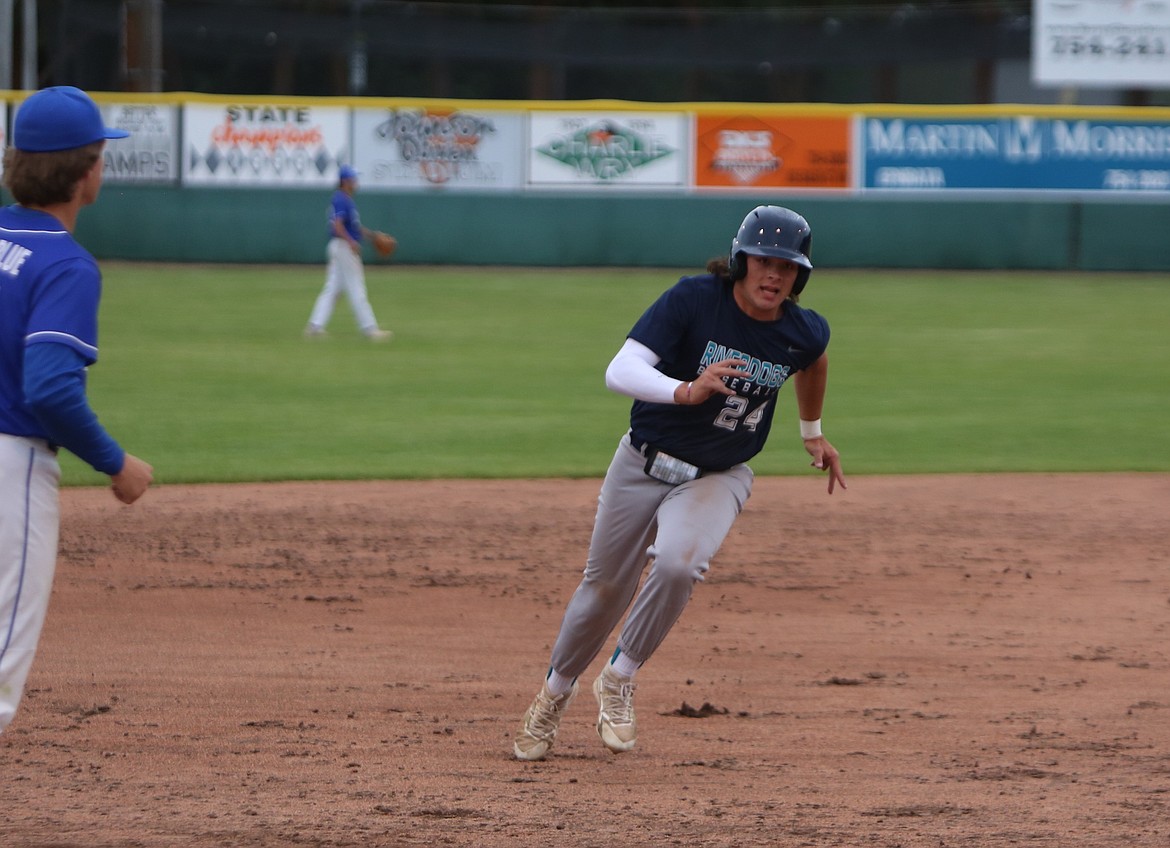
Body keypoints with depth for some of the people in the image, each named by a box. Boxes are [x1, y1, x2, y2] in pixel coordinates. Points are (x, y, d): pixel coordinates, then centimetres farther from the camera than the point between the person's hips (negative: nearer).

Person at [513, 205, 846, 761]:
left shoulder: (803, 333, -11)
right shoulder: (693, 300, -22)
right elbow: (619, 371, -32)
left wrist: (812, 432, 25)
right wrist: (685, 391, -49)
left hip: (718, 478, 1)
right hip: (643, 465, -1)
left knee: (677, 564, -28)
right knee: (605, 588, 11)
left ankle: (618, 682, -6)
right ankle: (556, 692, 39)